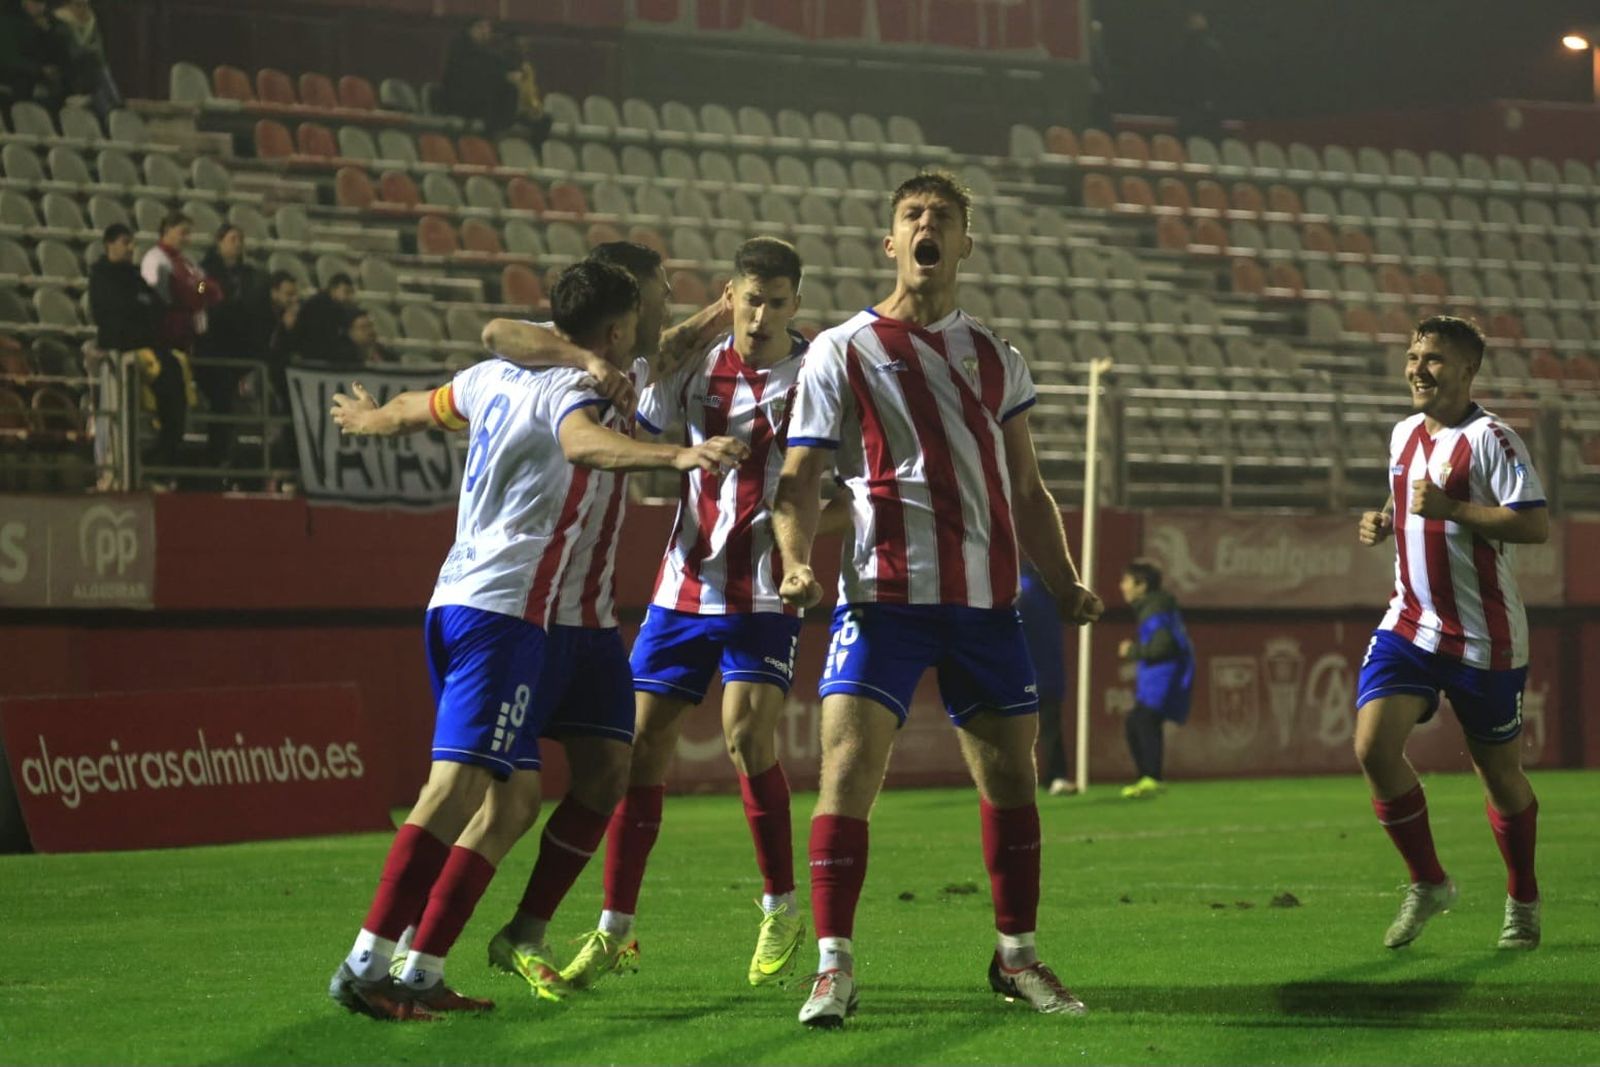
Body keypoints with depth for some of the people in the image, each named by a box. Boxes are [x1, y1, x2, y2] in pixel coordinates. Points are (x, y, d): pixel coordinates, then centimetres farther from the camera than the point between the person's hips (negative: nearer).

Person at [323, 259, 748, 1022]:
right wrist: (676, 457, -52)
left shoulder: (497, 379, 17)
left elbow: (415, 409, 36)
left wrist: (366, 419, 59)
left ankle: (419, 973, 5)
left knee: (512, 797, 7)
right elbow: (583, 442, -35)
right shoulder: (575, 394, -11)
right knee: (461, 787, -16)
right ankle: (367, 965, -19)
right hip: (505, 614, -10)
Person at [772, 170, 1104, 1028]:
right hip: (885, 595, -4)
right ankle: (834, 964, -10)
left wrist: (1064, 583, 9)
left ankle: (1016, 956, 22)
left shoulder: (995, 359, 15)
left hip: (987, 601, 4)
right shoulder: (841, 353, 3)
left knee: (1010, 776, 8)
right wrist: (796, 563, -18)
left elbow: (1025, 490, 20)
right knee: (848, 770, -14)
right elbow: (798, 479, -1)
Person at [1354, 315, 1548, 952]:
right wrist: (1383, 522, 6)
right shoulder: (1404, 434, 10)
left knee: (1499, 771, 6)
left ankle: (1523, 902, 27)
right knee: (1374, 748, -12)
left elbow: (1534, 525, -21)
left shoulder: (1490, 439, -13)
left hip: (1483, 637, -6)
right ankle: (1428, 885, 5)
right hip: (1410, 624, 6)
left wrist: (1449, 509, -26)